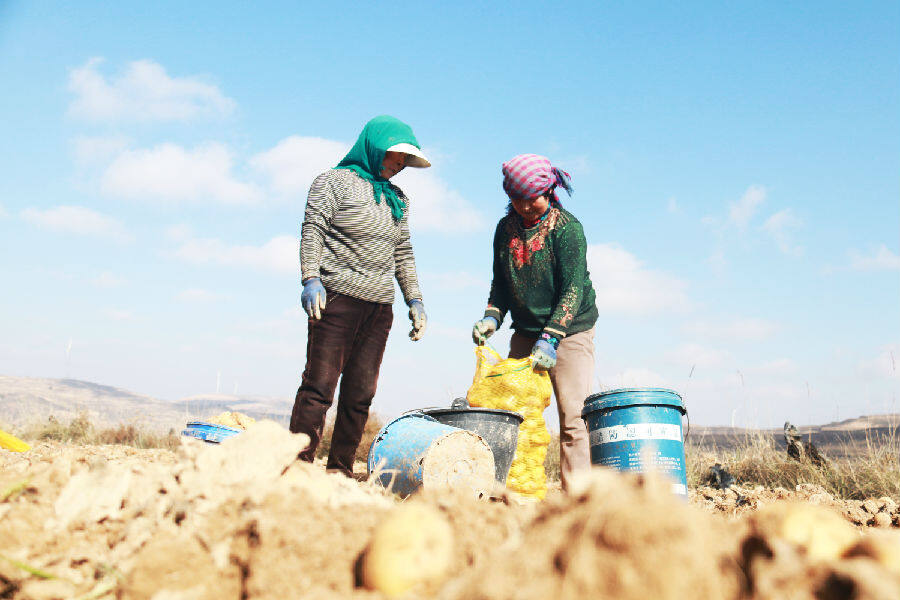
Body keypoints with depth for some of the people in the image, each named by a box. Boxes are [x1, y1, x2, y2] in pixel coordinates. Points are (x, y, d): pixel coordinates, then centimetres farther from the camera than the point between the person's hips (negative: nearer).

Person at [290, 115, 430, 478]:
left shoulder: (397, 199, 22)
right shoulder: (337, 181, 5)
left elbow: (403, 255, 23)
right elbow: (312, 230, -4)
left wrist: (414, 300, 15)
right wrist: (311, 278, -16)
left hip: (379, 309, 6)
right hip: (337, 298, -6)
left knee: (360, 393, 4)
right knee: (320, 386, -8)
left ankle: (341, 469, 11)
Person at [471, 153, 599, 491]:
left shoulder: (567, 228, -12)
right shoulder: (506, 228, 5)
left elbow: (573, 289, -18)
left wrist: (549, 339, -26)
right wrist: (492, 317, -6)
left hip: (569, 331, -5)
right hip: (525, 332, 5)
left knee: (574, 418, -9)